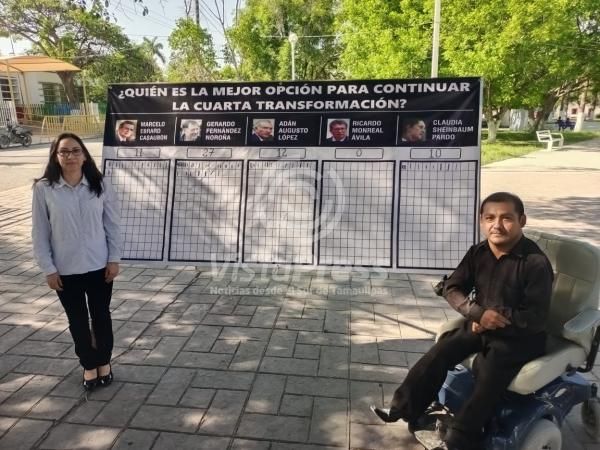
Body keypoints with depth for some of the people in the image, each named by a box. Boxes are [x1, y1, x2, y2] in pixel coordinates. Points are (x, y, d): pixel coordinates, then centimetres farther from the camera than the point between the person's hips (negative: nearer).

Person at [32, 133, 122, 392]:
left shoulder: (100, 186, -6)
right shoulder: (43, 189, -9)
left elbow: (113, 225, -1)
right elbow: (40, 232, -4)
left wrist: (114, 259, -3)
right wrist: (48, 269, -5)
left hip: (99, 266, 0)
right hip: (65, 270, 0)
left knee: (101, 316, 14)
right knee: (77, 321, 14)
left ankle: (104, 362, 36)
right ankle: (89, 365, 34)